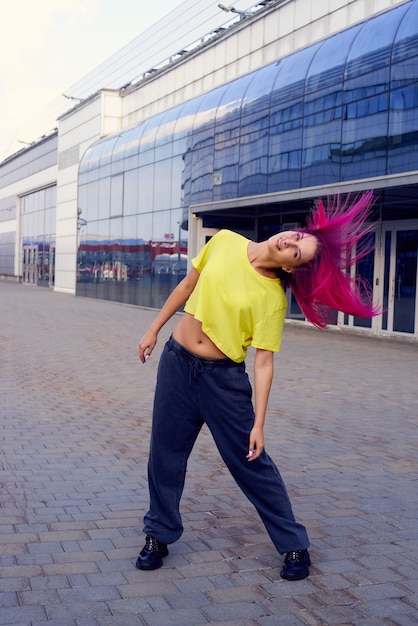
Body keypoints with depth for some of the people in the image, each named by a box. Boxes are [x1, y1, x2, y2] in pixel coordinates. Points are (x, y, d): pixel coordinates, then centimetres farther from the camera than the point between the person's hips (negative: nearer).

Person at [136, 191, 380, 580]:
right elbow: (187, 286, 8)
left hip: (223, 378, -4)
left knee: (251, 463, 3)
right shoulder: (224, 242, -6)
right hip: (175, 363, 4)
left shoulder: (272, 298, -17)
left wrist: (258, 425, -15)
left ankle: (295, 545, 20)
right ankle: (158, 536, 31)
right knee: (165, 453, 11)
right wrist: (154, 329, 13)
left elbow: (263, 364, -14)